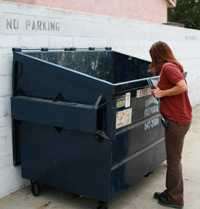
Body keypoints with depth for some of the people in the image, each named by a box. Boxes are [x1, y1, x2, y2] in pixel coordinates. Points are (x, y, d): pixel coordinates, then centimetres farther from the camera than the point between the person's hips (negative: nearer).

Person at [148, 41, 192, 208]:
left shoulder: (168, 67, -15)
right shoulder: (173, 66, 14)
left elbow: (183, 87, -26)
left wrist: (162, 93, -17)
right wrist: (160, 89, 10)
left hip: (177, 120, -10)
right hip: (179, 118, 10)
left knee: (174, 160, 1)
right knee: (173, 158, 18)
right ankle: (171, 193, 31)